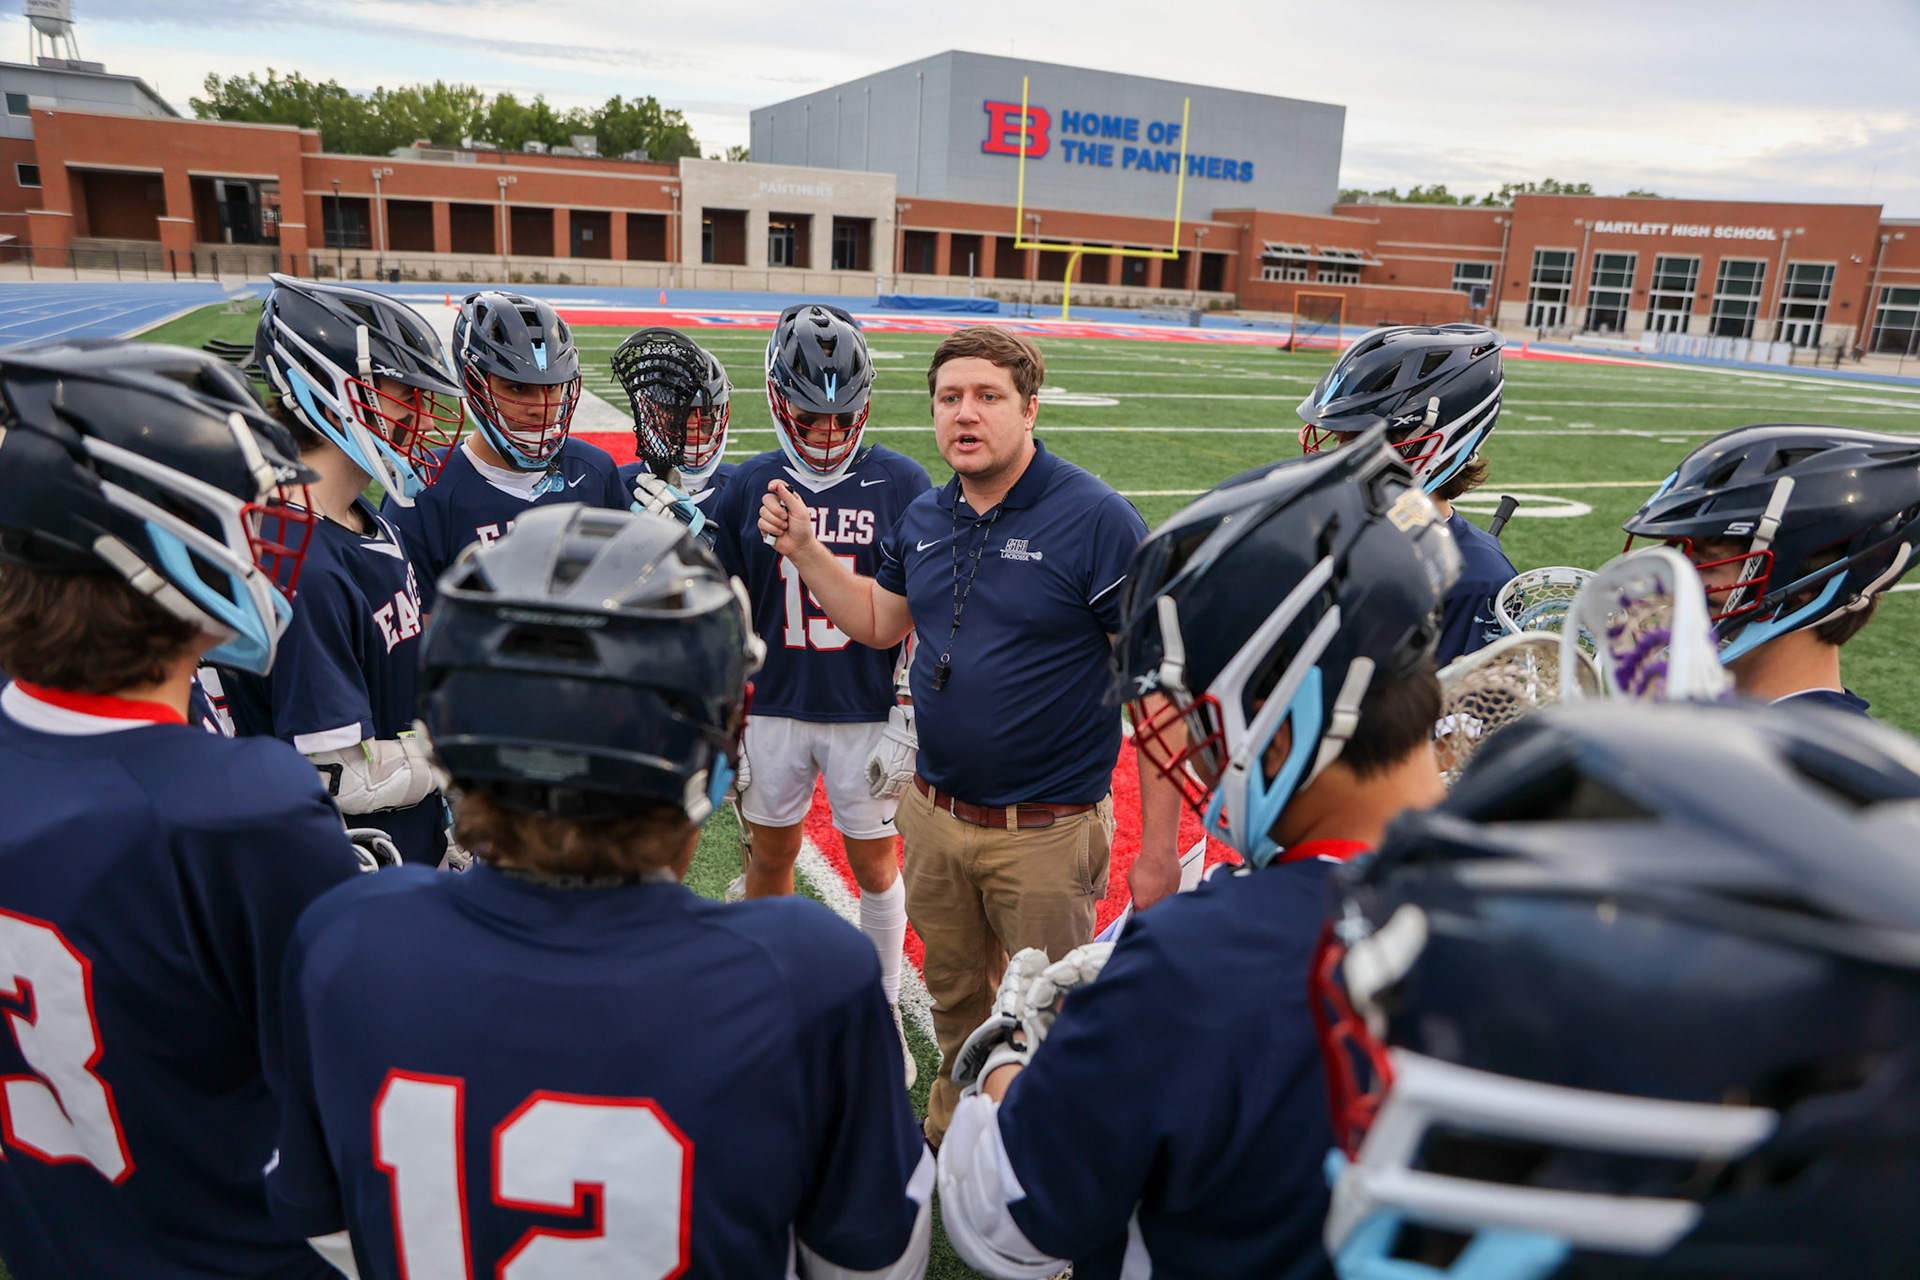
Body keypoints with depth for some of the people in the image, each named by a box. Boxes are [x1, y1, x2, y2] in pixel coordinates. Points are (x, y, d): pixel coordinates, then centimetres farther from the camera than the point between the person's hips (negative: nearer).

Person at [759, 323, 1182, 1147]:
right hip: (934, 815, 6)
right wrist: (805, 548, 6)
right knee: (954, 1002, 24)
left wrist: (1158, 847, -17)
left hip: (1047, 830, -5)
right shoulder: (923, 519, 3)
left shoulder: (1097, 521, -17)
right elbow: (879, 623, 20)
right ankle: (951, 1135, 48)